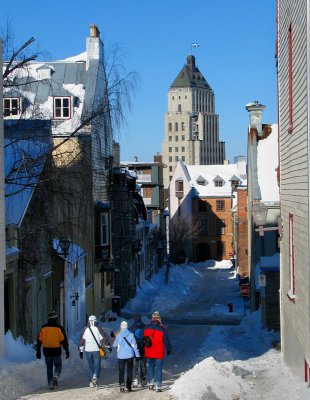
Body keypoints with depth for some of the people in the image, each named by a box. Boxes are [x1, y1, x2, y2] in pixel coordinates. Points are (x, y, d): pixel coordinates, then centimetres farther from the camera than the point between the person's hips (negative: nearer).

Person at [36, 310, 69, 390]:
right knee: (58, 366, 13)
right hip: (56, 351, -2)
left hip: (47, 351, 2)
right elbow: (64, 340, -6)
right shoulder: (59, 328, -6)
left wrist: (38, 351, 11)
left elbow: (39, 340, 4)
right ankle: (56, 376, -15)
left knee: (49, 368, 13)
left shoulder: (43, 328, 2)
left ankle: (50, 384, 10)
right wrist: (67, 350, 1)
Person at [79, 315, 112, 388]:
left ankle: (91, 382, 11)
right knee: (97, 365, 3)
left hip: (88, 350, 2)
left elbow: (82, 340, 4)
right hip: (96, 350, -2)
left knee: (90, 366, 12)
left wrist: (81, 351, 11)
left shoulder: (85, 329, 1)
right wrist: (108, 346, 11)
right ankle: (95, 377, -23)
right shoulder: (98, 329, -6)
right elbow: (104, 338, -3)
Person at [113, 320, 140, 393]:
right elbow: (134, 346, -6)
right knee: (129, 371, 14)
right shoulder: (131, 335, -6)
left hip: (121, 356, -1)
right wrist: (137, 355, 0)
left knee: (121, 371, 3)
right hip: (129, 355, 1)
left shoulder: (118, 336, -5)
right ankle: (129, 386, 17)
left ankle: (121, 384, -17)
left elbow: (114, 345, 8)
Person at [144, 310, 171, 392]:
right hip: (159, 354, -3)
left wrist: (143, 351, 21)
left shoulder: (146, 328, 1)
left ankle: (150, 383, 22)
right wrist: (168, 350, 9)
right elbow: (167, 341, -6)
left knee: (150, 367, 19)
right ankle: (157, 386, 0)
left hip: (149, 353, 3)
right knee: (158, 369, 2)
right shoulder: (163, 329, -12)